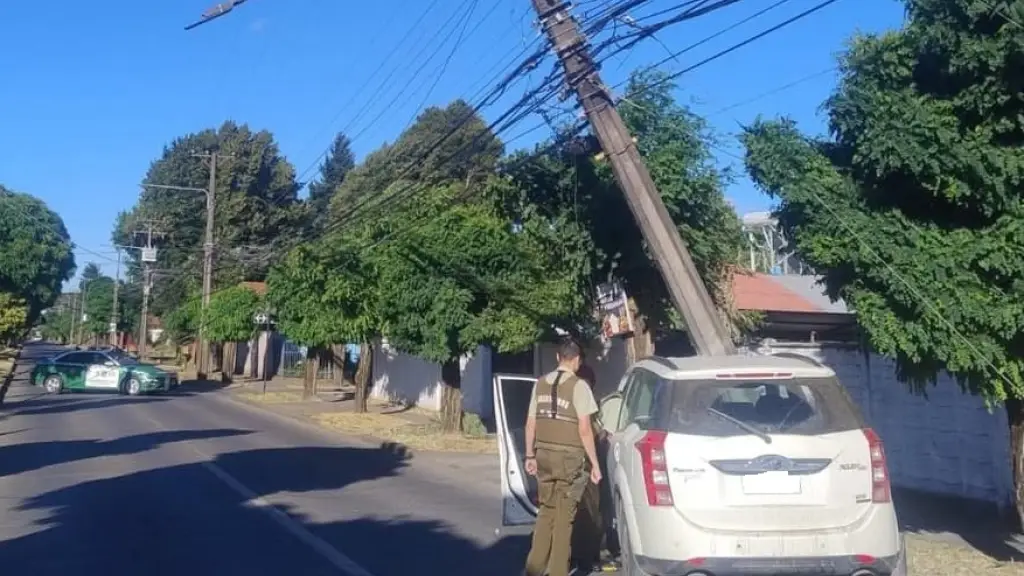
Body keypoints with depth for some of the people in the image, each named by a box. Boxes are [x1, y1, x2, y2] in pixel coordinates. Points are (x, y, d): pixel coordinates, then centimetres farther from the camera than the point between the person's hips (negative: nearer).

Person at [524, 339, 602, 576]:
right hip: (569, 456, -5)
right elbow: (584, 429, -13)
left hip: (544, 454, 5)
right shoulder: (579, 385, -10)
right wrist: (595, 463, -8)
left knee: (546, 511, 16)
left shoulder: (540, 384, 6)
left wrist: (530, 455, 18)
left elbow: (531, 424, 9)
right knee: (564, 515, 6)